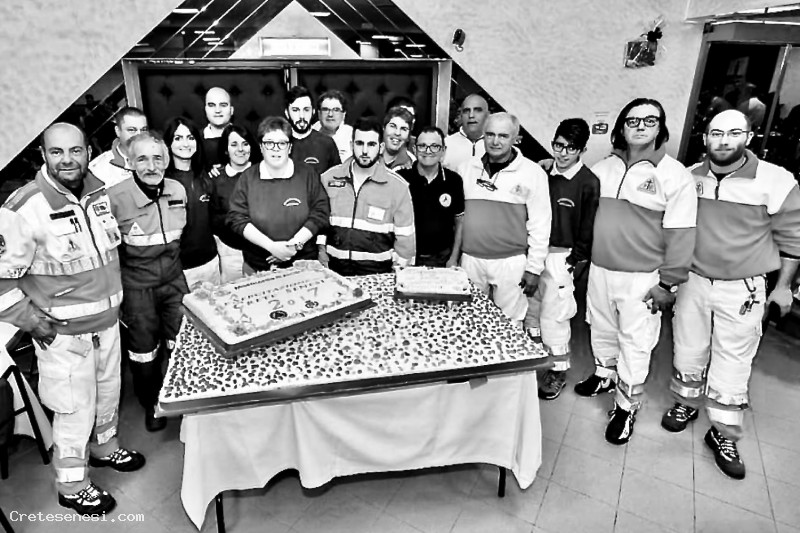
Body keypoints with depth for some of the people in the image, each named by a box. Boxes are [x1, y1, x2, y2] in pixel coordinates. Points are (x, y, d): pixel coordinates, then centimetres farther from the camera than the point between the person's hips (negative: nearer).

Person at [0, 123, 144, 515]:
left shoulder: (98, 193, -1)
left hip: (108, 320, 6)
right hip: (63, 332, -6)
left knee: (108, 390, 23)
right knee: (75, 408, 8)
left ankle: (104, 445, 50)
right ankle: (70, 485, 30)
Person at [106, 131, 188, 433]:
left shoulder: (178, 190, -3)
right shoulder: (115, 197, -16)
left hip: (174, 280, 3)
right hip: (137, 286, -3)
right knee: (144, 350, 10)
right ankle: (151, 406, 33)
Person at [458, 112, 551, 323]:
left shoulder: (532, 172, -5)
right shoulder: (467, 168, 5)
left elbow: (539, 225, -4)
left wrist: (534, 267, -5)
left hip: (511, 263, -3)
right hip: (470, 260, 3)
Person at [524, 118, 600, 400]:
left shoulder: (589, 182, -10)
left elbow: (588, 228, -8)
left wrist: (576, 262, -9)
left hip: (561, 257, -5)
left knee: (552, 316, 0)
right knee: (530, 308, 13)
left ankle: (559, 370, 19)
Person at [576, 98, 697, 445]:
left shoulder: (674, 176, -10)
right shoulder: (603, 168, 4)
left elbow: (680, 235, -11)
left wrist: (668, 283, -12)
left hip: (642, 279, -4)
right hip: (599, 269, 5)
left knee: (635, 344, 4)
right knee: (602, 330, 20)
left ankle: (626, 406, 21)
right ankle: (605, 375, 44)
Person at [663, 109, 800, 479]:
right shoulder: (689, 178, -1)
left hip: (742, 290, -2)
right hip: (691, 282, 3)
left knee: (733, 364, 5)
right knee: (688, 351, 16)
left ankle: (724, 434, 21)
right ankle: (687, 403, 39)